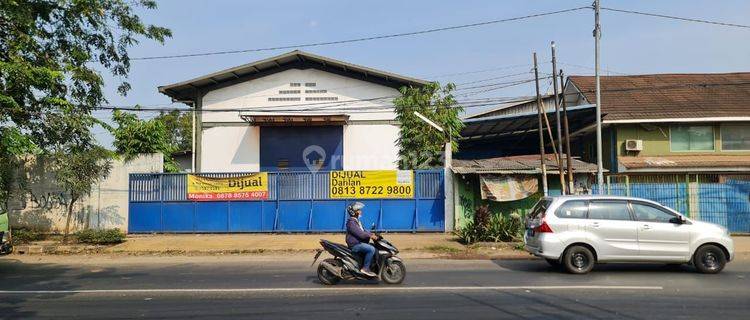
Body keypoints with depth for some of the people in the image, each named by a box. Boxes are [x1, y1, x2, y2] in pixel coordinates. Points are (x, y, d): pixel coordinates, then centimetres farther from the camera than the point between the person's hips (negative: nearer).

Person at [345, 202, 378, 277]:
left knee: (375, 247, 11)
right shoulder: (351, 222, -16)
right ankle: (365, 268, -20)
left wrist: (372, 234, 5)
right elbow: (359, 234, -25)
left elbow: (363, 231, 20)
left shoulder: (356, 221, 18)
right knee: (371, 249, -26)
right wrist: (370, 236, -23)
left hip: (359, 243, 11)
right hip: (355, 245, -11)